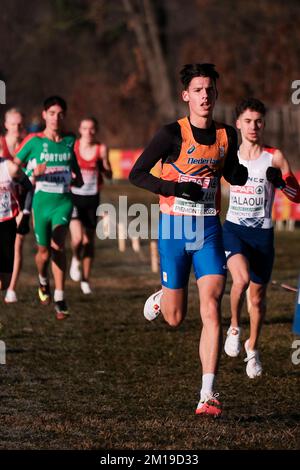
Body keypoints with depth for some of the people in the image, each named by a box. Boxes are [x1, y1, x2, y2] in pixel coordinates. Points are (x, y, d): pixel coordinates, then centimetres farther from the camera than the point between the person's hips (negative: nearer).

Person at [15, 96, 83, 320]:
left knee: (57, 245, -20)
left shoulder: (69, 140, 7)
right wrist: (33, 173, -19)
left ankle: (60, 298, -16)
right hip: (41, 201, -1)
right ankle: (43, 282, 43)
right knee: (44, 252, 8)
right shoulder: (34, 141, -4)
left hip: (63, 200, 1)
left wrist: (77, 176, 12)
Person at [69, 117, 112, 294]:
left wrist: (104, 162, -16)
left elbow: (109, 175, 3)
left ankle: (85, 279, 21)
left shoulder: (101, 149, -1)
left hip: (92, 198, 2)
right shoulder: (72, 147, -3)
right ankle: (76, 259, 16)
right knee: (77, 238, -18)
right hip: (74, 197, -2)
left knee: (89, 240, 6)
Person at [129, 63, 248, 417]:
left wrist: (255, 171, -3)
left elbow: (234, 176, 20)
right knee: (176, 318, 6)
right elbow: (136, 175, -8)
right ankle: (160, 299, 46)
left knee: (211, 306, -15)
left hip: (208, 230, 2)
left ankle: (208, 395, -15)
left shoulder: (226, 135, 4)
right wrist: (177, 188, -21)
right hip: (174, 228, -2)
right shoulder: (173, 134, -9)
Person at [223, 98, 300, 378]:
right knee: (241, 278, -29)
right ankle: (234, 328, -4)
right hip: (233, 228, 0)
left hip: (262, 233, 0)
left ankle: (252, 349, 30)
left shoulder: (274, 158, -1)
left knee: (257, 296, 8)